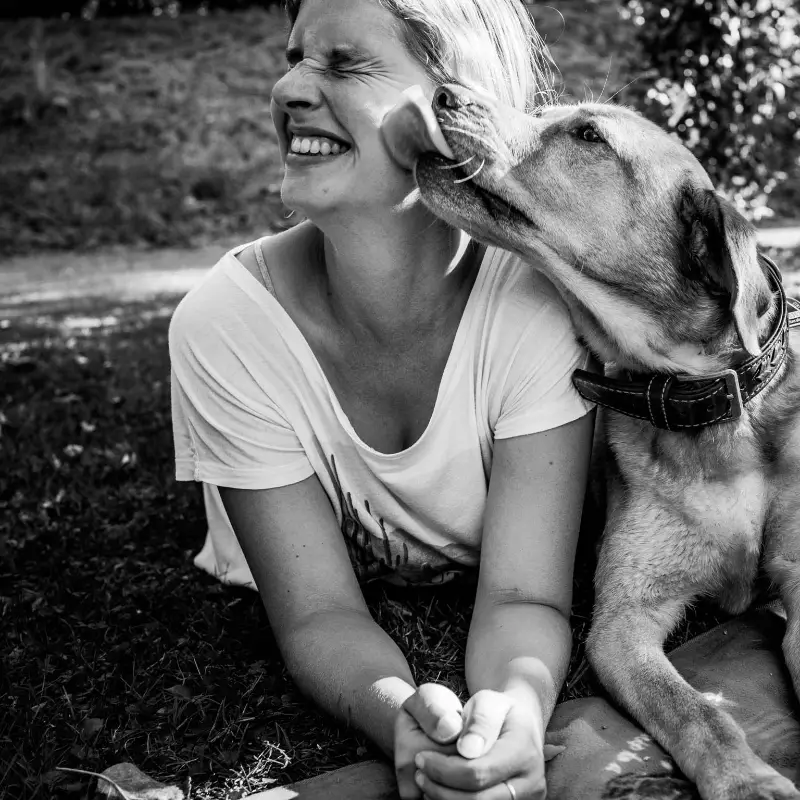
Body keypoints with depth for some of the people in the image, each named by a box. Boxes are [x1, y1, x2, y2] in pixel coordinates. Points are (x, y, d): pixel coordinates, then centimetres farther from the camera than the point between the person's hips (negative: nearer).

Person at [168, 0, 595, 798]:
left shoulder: (535, 298, -29)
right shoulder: (225, 322, -27)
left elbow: (524, 597, -27)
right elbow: (319, 613, -23)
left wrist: (518, 702, -51)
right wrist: (401, 714, -46)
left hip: (468, 631, 0)